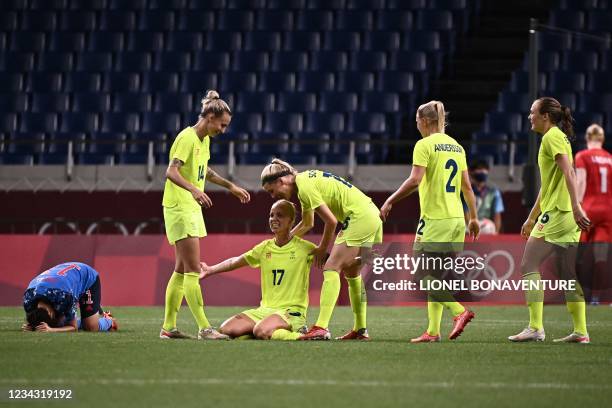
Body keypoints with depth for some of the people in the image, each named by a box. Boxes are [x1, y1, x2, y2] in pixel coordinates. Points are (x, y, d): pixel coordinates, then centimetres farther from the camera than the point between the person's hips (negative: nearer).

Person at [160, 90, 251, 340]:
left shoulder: (204, 139, 13)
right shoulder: (187, 137, -16)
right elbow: (172, 172, -26)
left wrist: (230, 186, 34)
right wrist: (193, 189, -42)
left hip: (192, 208, 10)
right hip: (179, 209, -10)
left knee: (182, 269, 10)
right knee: (193, 270, -11)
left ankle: (168, 327, 15)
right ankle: (204, 328, -12)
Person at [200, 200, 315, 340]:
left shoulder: (305, 248, -3)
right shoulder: (265, 248, 12)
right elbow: (236, 262, 19)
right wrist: (210, 270, 15)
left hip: (291, 312, -6)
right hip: (264, 310, 6)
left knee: (261, 332, -36)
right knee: (225, 330, -13)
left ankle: (297, 335, -8)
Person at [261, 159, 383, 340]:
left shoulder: (305, 186, -14)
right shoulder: (306, 180, 17)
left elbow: (331, 221, -15)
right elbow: (307, 223, 31)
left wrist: (322, 249, -2)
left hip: (359, 218, -10)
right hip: (373, 216, 10)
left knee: (331, 268, -12)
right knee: (352, 272, 18)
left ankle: (321, 328, -20)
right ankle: (360, 330, 21)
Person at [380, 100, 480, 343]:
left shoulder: (425, 145, -7)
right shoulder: (456, 146, 13)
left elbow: (414, 180, -17)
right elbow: (467, 186, 15)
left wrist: (390, 202, -11)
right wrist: (473, 217, 20)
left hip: (434, 218, -7)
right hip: (456, 218, 7)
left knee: (424, 273, -4)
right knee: (437, 277, 10)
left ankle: (460, 311, -18)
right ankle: (433, 330, 7)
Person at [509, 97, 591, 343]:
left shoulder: (552, 137, -7)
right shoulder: (556, 137, 22)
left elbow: (569, 172, -20)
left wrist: (576, 207, -28)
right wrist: (531, 218, 32)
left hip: (557, 213, -10)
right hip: (568, 215, 10)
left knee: (529, 265, -8)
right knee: (567, 274, 8)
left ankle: (535, 328, -13)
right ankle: (580, 331, 6)